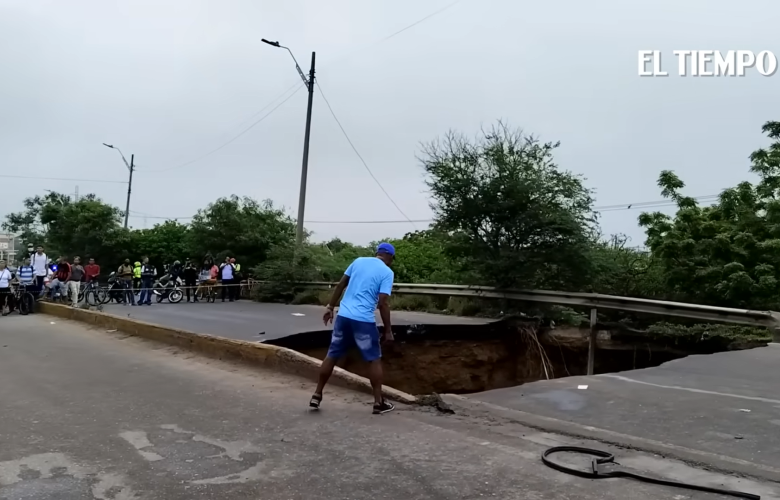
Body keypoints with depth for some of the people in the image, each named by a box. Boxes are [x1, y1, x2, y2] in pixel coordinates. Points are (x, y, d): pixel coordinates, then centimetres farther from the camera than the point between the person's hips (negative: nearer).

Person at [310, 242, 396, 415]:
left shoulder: (358, 261, 12)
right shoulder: (387, 272, -2)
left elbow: (340, 285, 12)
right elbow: (383, 303, -10)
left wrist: (330, 307, 19)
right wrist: (388, 330, -5)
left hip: (343, 315, 5)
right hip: (364, 320, -4)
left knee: (332, 355, 14)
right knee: (374, 359, 8)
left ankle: (317, 396, 18)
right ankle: (379, 402, 12)